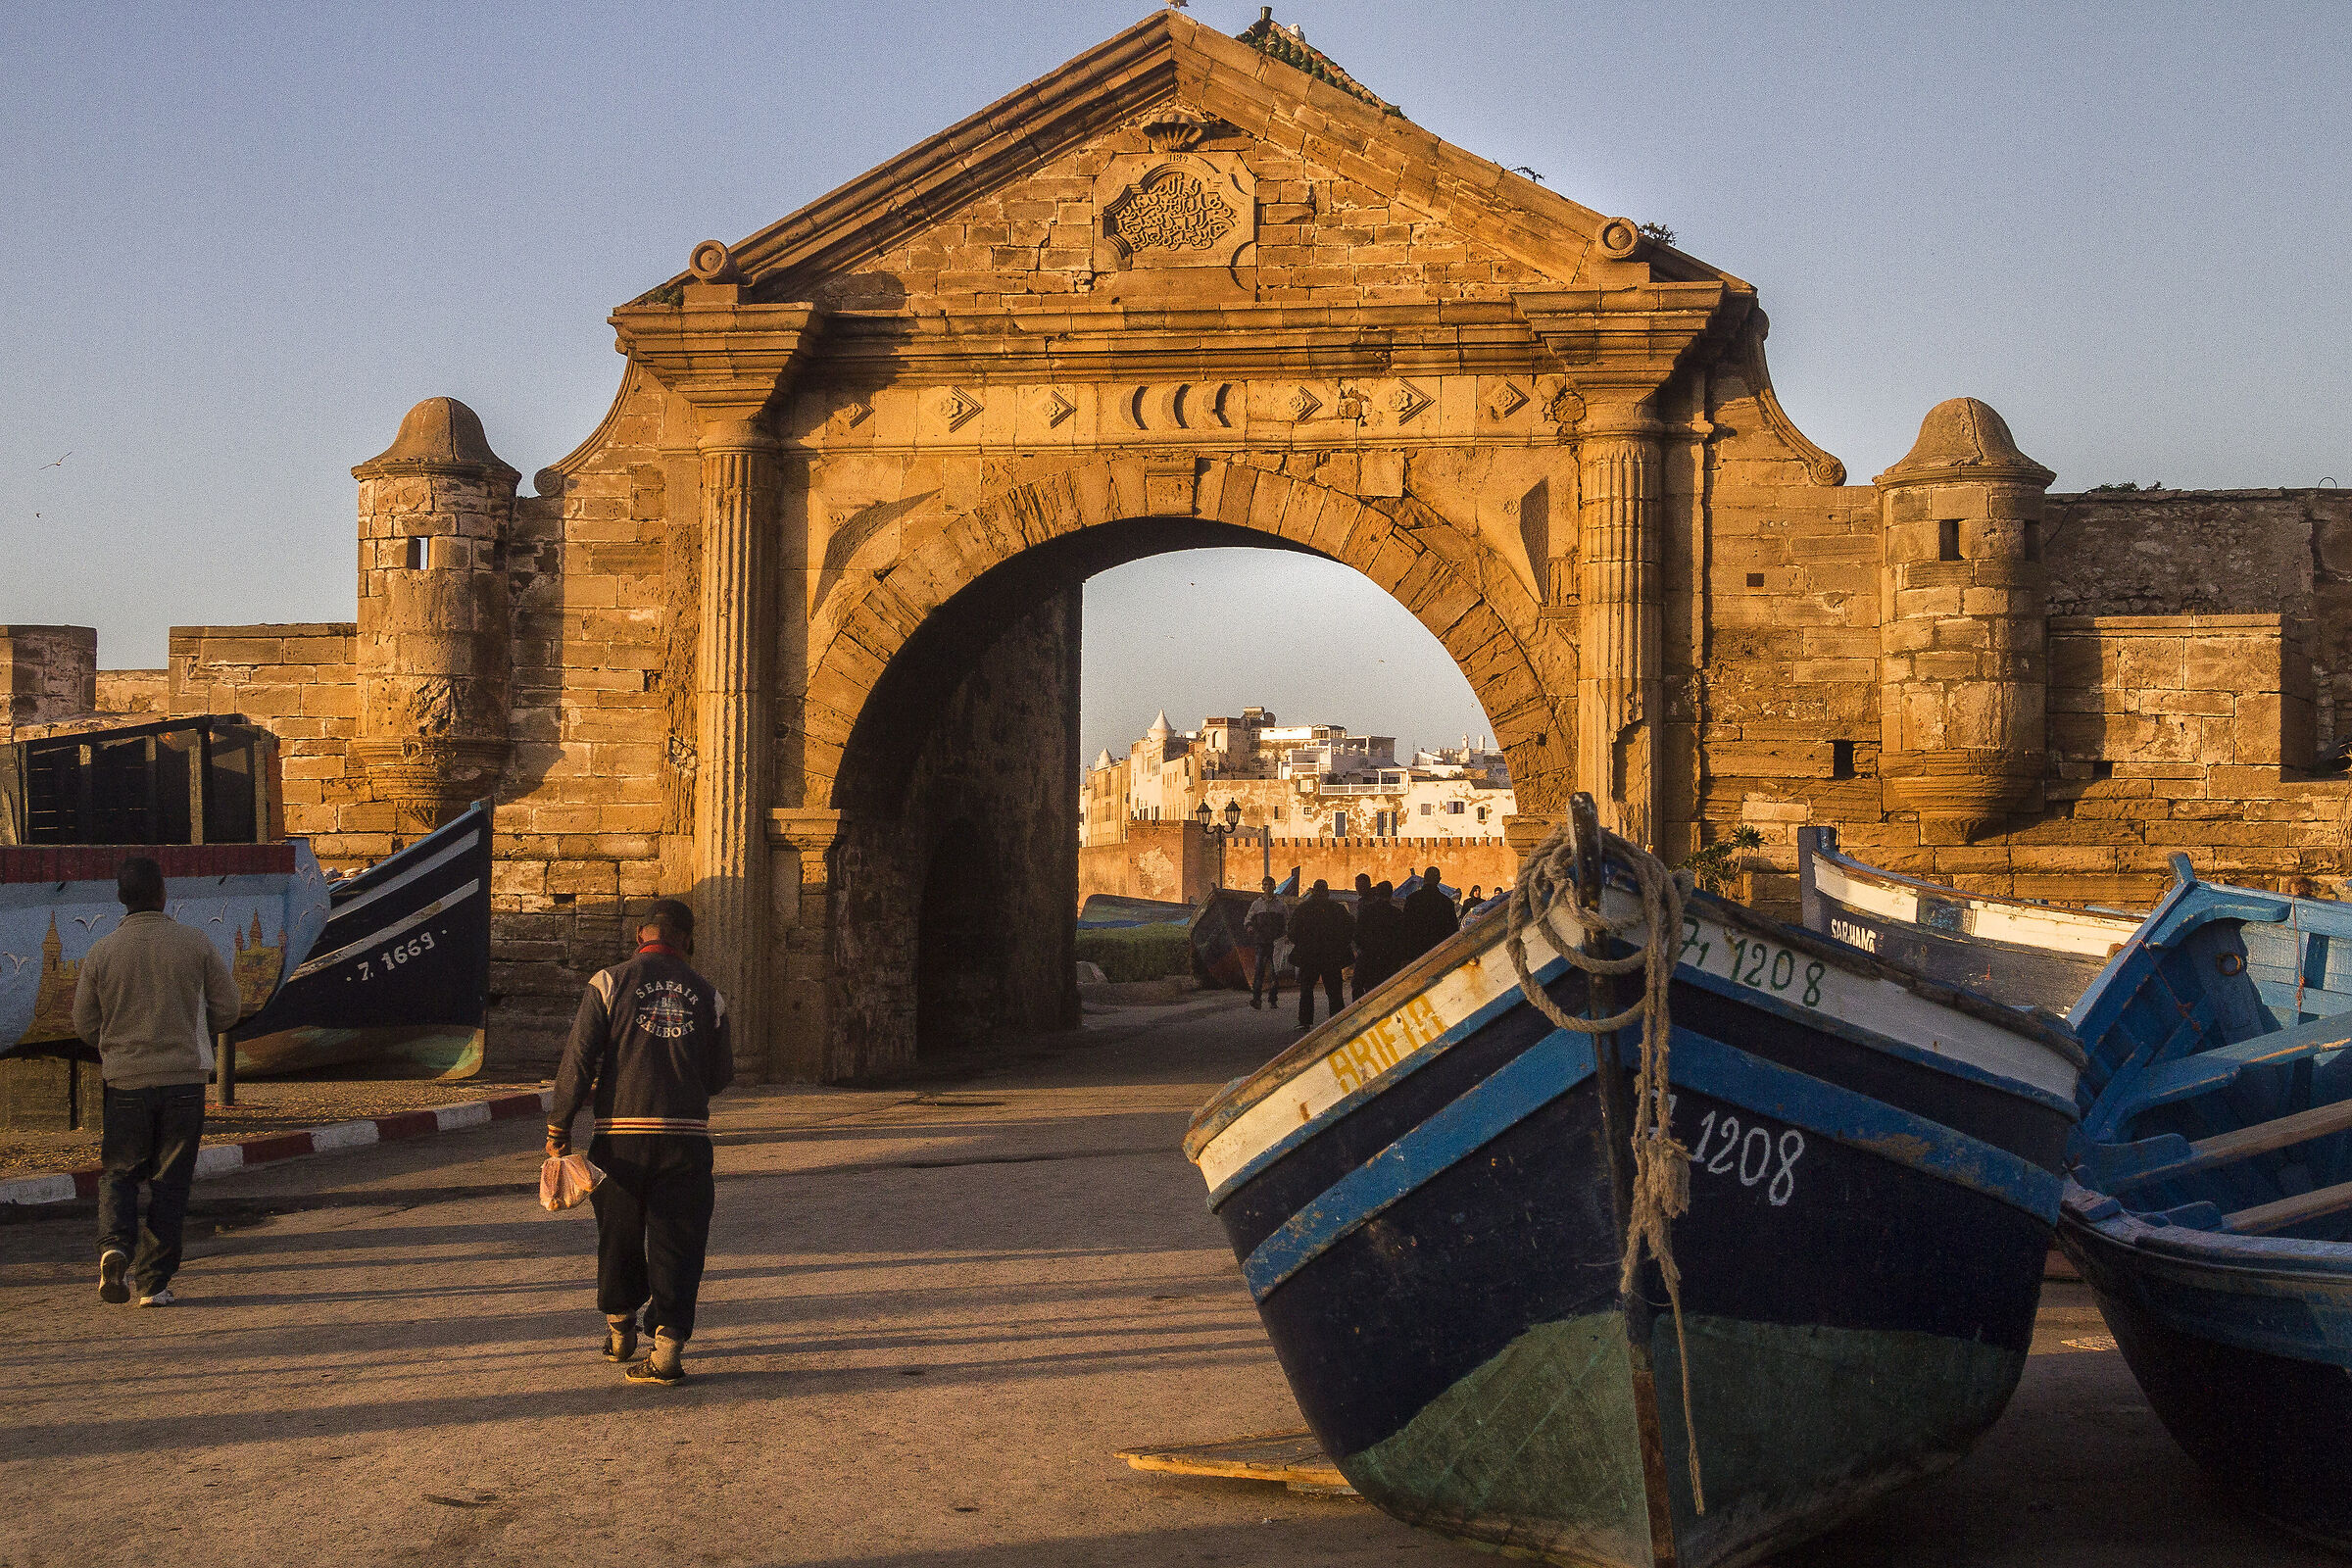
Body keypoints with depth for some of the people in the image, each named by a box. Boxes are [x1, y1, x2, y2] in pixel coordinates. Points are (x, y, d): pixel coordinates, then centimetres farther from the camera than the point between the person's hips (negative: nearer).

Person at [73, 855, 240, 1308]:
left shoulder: (102, 952, -2)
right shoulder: (196, 944, -4)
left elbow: (85, 1025, 5)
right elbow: (227, 1012, 1)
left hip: (126, 1081, 0)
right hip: (184, 1079, 0)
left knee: (119, 1173, 14)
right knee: (170, 1182, 6)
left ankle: (115, 1243, -12)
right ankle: (154, 1282, 5)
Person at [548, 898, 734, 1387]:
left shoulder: (609, 983, 0)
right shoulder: (706, 994, 7)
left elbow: (578, 1060, -5)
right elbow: (722, 1074, 11)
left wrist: (559, 1126, 0)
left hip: (622, 1132, -1)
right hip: (687, 1134, 1)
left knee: (619, 1234, 17)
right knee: (677, 1241, 4)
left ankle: (620, 1328, 33)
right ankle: (668, 1344, -6)